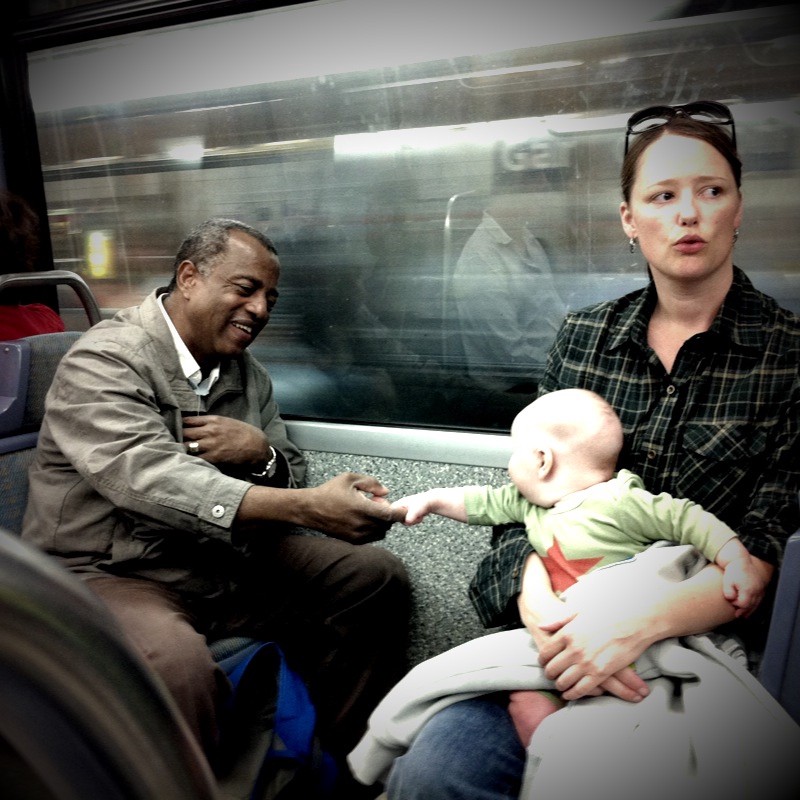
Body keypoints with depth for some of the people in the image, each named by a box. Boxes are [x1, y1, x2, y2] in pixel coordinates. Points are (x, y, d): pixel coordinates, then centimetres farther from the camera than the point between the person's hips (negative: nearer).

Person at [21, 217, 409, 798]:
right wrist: (305, 507, -39)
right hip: (111, 572, -6)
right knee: (175, 665, -37)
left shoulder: (247, 374, 9)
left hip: (228, 561, 7)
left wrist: (263, 455, -15)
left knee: (378, 577, -4)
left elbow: (291, 479, 11)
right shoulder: (104, 361, -13)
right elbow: (149, 478, -30)